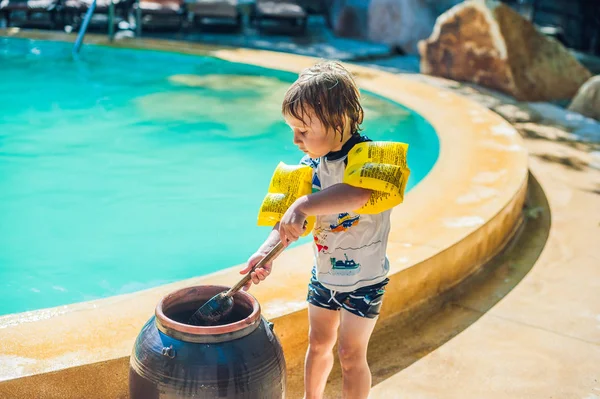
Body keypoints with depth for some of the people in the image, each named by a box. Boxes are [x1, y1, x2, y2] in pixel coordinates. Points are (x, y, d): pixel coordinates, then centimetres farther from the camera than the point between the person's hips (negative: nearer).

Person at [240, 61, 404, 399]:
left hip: (363, 280, -6)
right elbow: (289, 218, -7)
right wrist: (267, 251, -23)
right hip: (324, 273, 6)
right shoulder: (311, 163, -4)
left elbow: (359, 194, -50)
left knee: (351, 354, 7)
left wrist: (304, 205, -53)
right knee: (318, 342, 22)